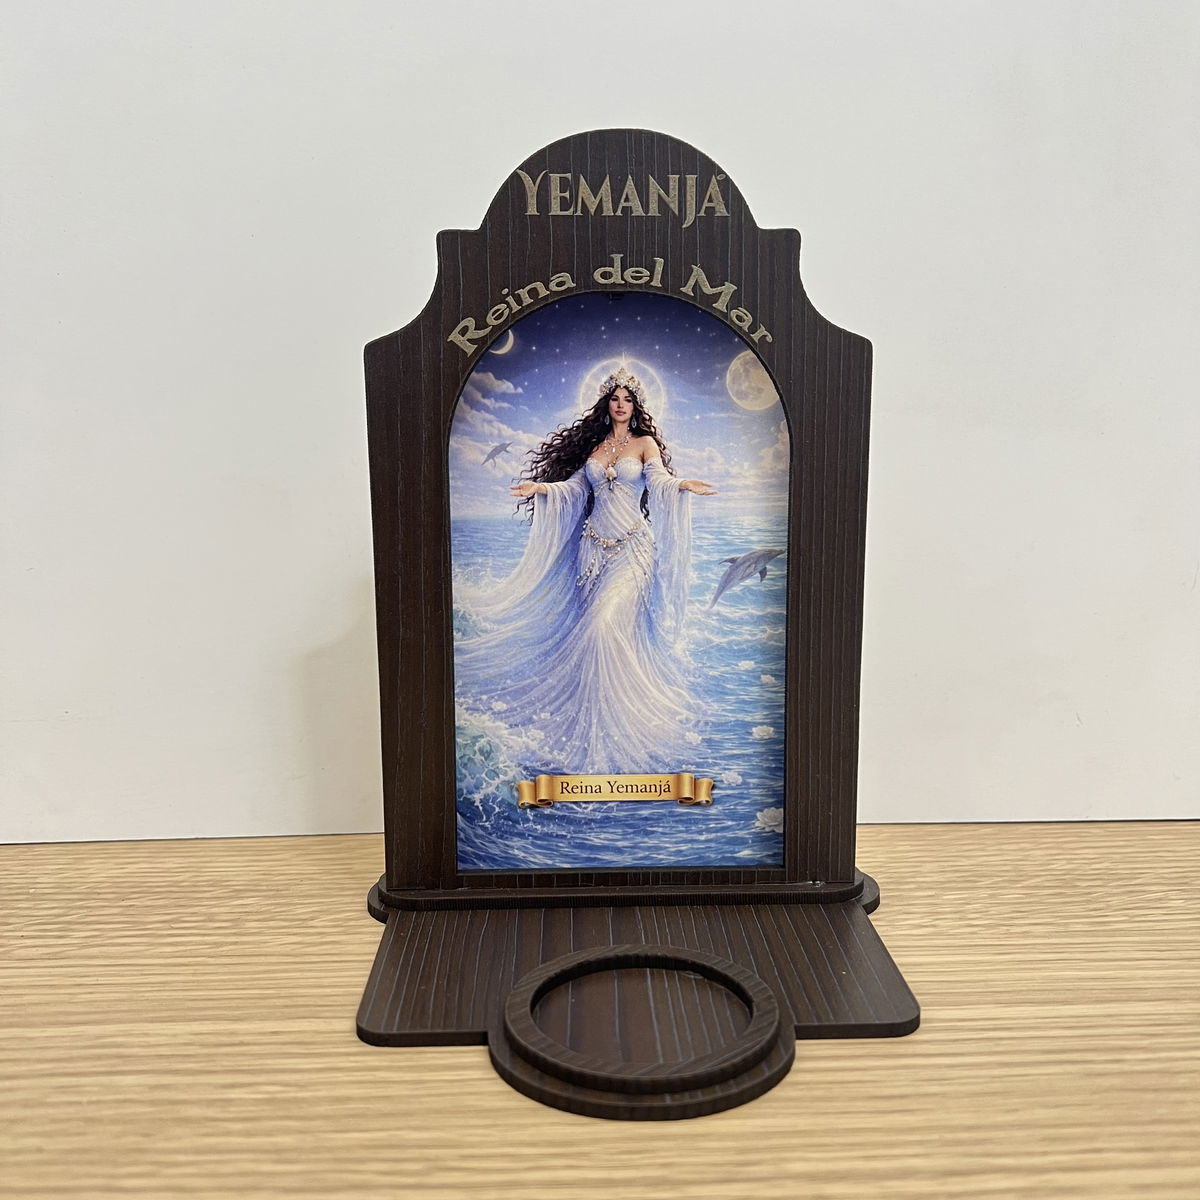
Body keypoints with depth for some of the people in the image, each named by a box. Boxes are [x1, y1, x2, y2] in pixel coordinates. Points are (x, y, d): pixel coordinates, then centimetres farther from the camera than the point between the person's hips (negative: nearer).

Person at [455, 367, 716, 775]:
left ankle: (619, 721, -6)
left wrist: (683, 485, -32)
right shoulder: (594, 444, 17)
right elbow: (575, 486, 13)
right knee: (593, 627, 3)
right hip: (594, 544, 5)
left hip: (631, 546, -4)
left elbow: (659, 480, -11)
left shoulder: (645, 444, 5)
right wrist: (541, 487, -3)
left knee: (608, 625, -18)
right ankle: (595, 718, 15)